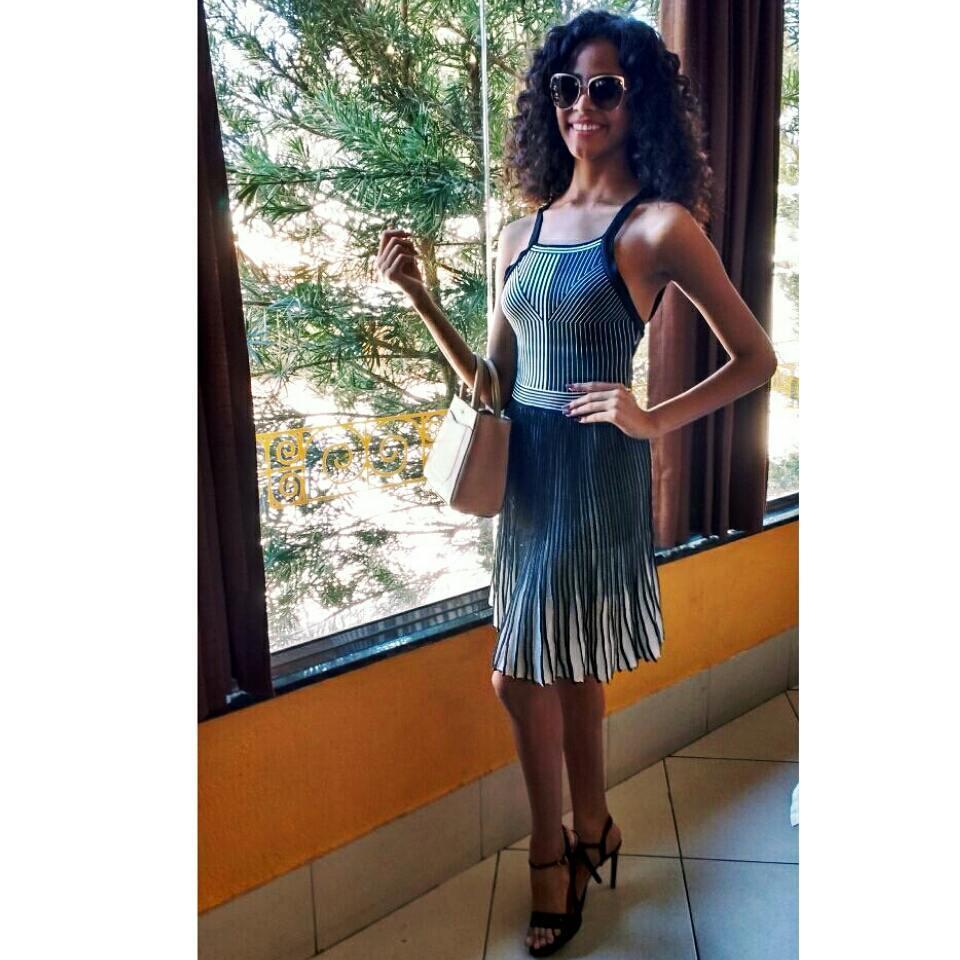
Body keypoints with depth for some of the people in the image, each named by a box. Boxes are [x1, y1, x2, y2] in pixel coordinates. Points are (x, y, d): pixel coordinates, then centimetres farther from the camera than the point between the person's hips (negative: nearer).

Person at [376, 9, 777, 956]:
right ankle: (591, 829, 39)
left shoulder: (659, 225, -7)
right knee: (566, 672, 17)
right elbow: (495, 384, 7)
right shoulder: (522, 232, 10)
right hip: (522, 470, 6)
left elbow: (756, 357, -4)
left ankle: (553, 857, 27)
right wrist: (419, 295, 1)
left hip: (595, 477, -6)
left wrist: (654, 419, -13)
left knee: (520, 675, 1)